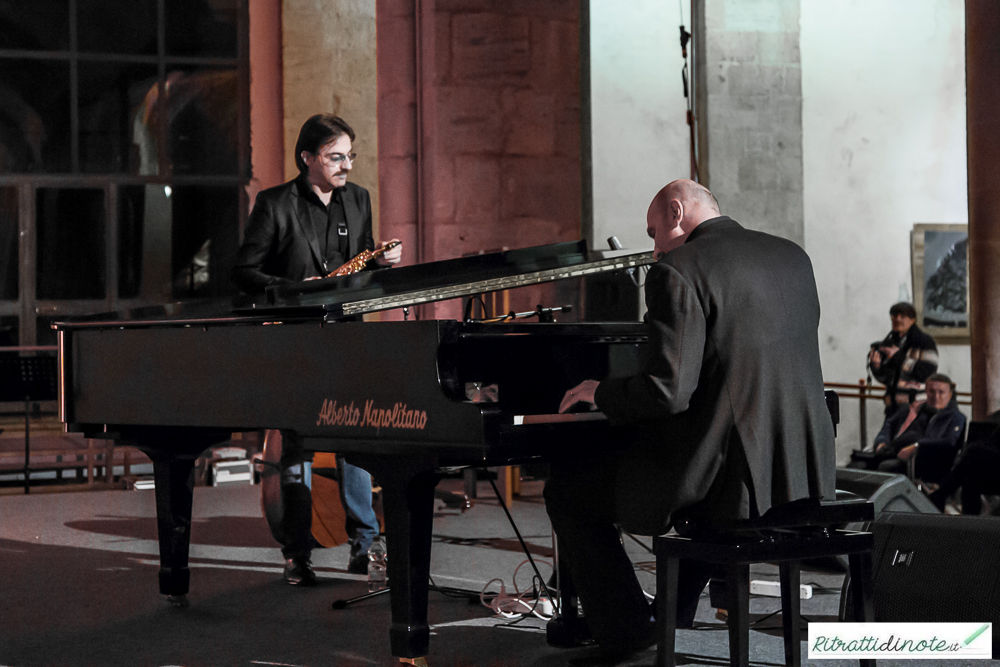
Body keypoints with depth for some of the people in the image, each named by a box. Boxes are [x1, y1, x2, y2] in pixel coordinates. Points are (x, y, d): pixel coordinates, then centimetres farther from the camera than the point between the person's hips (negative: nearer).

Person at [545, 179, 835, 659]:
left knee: (566, 489, 13)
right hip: (802, 477, 8)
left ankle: (632, 644, 10)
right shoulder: (793, 258, 12)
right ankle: (673, 628, 40)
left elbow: (667, 392, -19)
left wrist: (599, 393, 1)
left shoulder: (676, 273, -11)